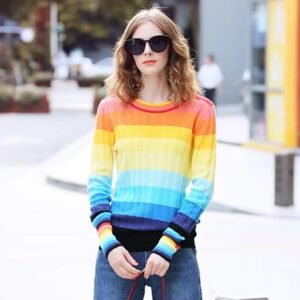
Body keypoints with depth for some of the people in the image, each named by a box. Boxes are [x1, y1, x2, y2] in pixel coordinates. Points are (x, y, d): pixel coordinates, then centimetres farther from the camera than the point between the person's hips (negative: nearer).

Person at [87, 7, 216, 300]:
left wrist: (167, 246, -10)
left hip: (176, 249, -1)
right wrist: (108, 242, -7)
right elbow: (99, 181, 6)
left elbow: (202, 185, -2)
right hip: (119, 247, 1)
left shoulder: (198, 110, 2)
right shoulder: (111, 108, 7)